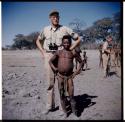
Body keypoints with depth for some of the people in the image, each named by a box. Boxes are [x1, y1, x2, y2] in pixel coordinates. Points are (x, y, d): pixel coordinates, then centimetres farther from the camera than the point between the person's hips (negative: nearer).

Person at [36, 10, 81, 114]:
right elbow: (38, 41, 22)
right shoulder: (45, 29, 7)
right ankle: (50, 106, 17)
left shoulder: (65, 29, -1)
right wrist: (43, 52, 8)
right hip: (49, 56, 2)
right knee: (50, 81, 6)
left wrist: (69, 50, -4)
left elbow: (78, 39, 4)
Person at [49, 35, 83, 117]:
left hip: (69, 76, -1)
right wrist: (54, 68, 0)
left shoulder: (73, 53, 1)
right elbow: (50, 61, 13)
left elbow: (81, 61, 12)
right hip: (60, 76, 2)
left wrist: (77, 70, 1)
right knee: (62, 94, 8)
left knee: (71, 94, -4)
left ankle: (74, 109, 13)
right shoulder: (59, 52, 4)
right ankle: (65, 111, 20)